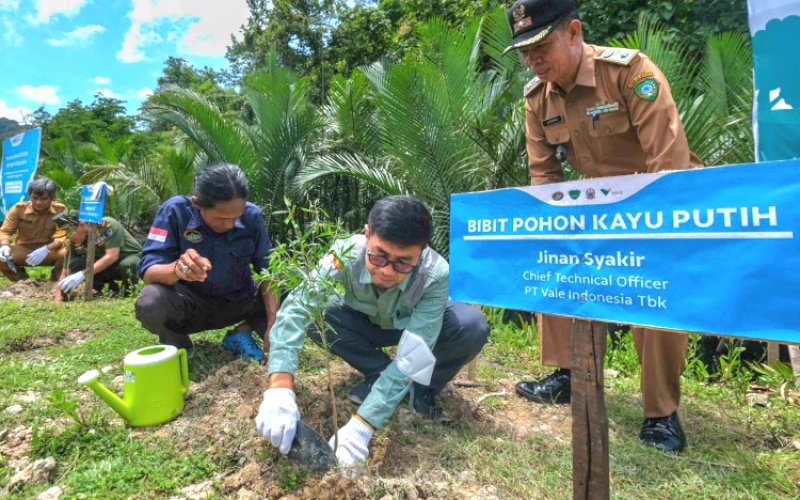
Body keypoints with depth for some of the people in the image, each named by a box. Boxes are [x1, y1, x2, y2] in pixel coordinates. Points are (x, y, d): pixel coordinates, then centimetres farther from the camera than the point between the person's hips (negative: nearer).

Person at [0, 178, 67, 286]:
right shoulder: (19, 208, -7)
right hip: (23, 250, 2)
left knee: (67, 253, -34)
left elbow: (62, 235, -18)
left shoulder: (60, 210, -13)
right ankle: (21, 282, 7)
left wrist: (46, 249, -37)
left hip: (50, 251, -2)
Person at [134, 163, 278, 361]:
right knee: (150, 304, -33)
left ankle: (242, 333, 5)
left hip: (239, 301, 2)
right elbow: (148, 271, -24)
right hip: (190, 302, -1)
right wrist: (177, 269, -48)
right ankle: (177, 344, 0)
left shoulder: (252, 215, -15)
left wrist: (272, 324, -25)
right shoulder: (175, 210, -20)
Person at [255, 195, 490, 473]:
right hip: (365, 322, 2)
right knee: (317, 314, -29)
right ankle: (378, 375, -5)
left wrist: (362, 424, -46)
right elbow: (296, 306, -44)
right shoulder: (347, 252, -36)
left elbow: (411, 357, -40)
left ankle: (423, 387, -3)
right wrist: (280, 387, -57)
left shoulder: (435, 274, -38)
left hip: (416, 326, -1)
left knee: (473, 327, -31)